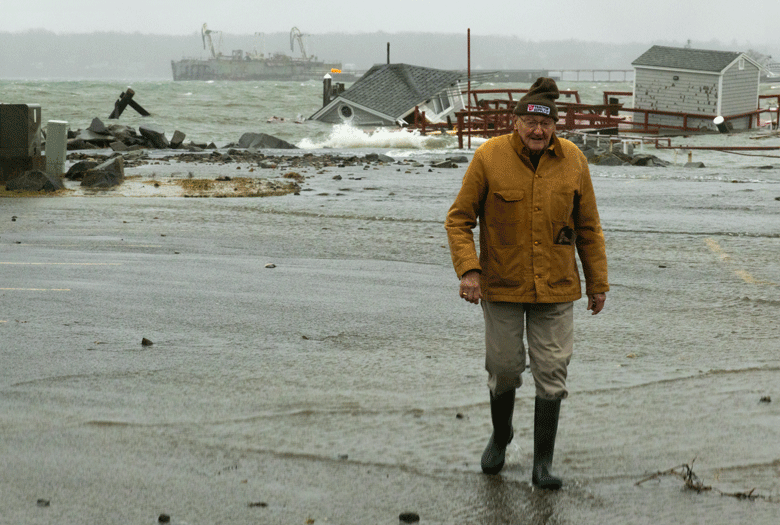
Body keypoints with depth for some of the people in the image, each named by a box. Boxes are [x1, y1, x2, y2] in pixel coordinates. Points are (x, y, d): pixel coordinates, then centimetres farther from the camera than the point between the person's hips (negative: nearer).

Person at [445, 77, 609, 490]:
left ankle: (543, 462, 10)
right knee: (504, 368, 8)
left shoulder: (572, 161, -3)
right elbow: (459, 219, -4)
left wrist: (598, 283, 7)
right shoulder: (489, 157, -9)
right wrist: (468, 269, -17)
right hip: (501, 286, -1)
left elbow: (588, 228, 6)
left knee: (551, 373, 1)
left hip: (556, 288, 1)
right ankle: (500, 435, 37)